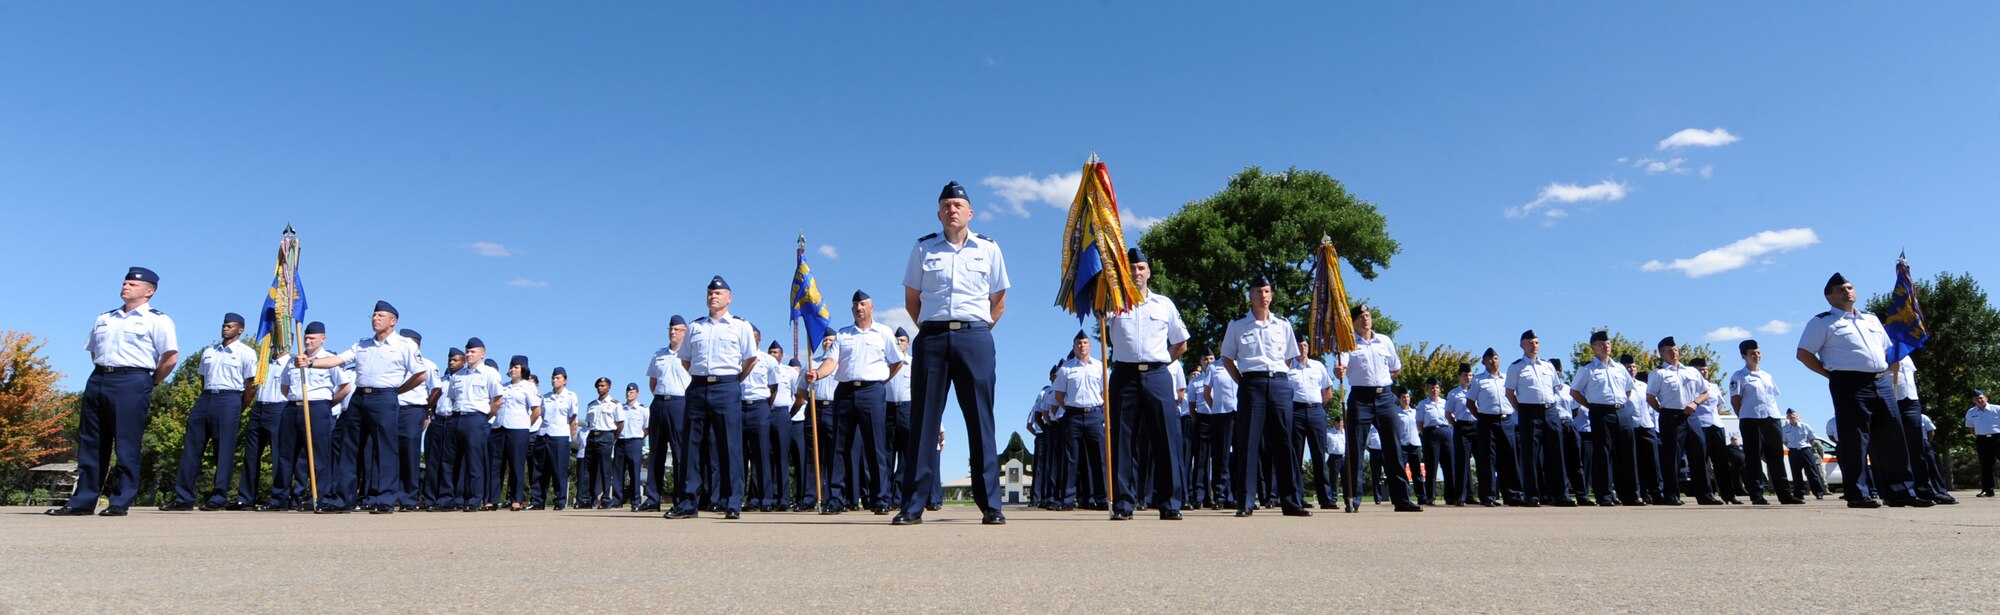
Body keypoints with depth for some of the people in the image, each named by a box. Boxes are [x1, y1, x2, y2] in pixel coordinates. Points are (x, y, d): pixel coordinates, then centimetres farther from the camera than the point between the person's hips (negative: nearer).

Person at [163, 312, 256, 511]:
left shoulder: (246, 353, 1)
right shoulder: (209, 351, 19)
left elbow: (250, 387, -1)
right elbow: (203, 380, 21)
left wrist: (238, 413, 0)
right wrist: (204, 401, 12)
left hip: (229, 399, -6)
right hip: (205, 398, 6)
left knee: (224, 450, -4)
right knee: (192, 446, 2)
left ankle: (218, 498, -1)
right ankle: (184, 498, 5)